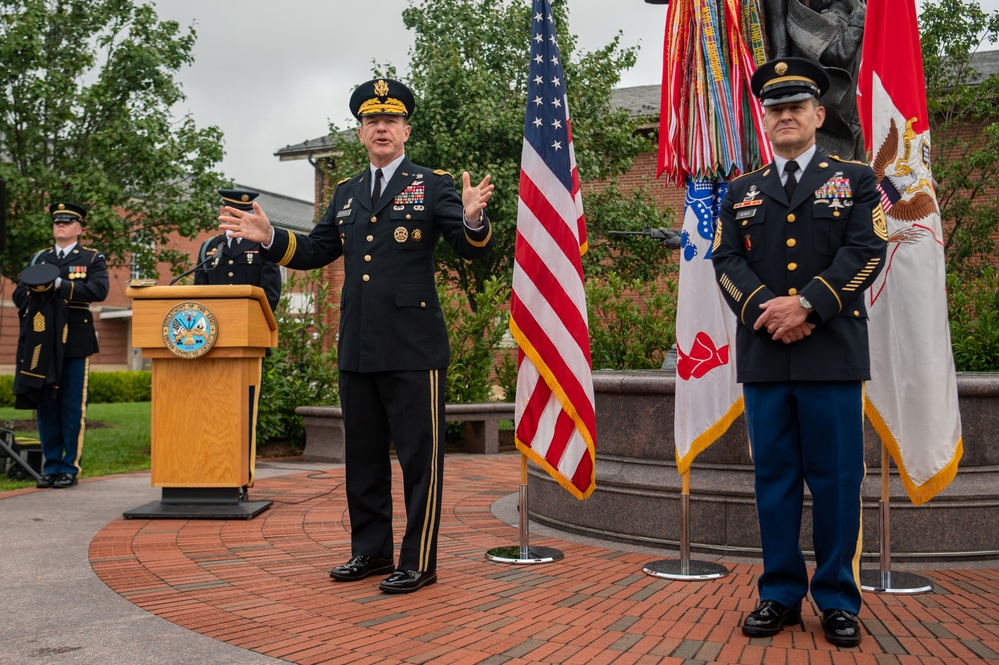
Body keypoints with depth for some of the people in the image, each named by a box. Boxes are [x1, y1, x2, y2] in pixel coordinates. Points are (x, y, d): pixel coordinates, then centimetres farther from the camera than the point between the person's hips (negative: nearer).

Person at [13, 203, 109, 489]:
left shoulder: (92, 259, 7)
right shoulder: (38, 258, 18)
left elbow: (99, 290, -12)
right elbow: (18, 295, 12)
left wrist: (59, 285, -18)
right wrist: (34, 290, -10)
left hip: (75, 340, -4)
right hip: (43, 340, 4)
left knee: (73, 408, -2)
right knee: (46, 406, 5)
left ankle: (70, 468, 5)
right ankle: (50, 467, 13)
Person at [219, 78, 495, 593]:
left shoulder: (433, 185, 1)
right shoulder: (346, 193, 17)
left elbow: (473, 248, -9)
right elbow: (316, 252, 21)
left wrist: (473, 219, -30)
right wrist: (269, 237, 7)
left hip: (413, 348, -6)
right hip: (357, 350, 6)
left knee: (419, 455, 0)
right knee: (362, 454, 15)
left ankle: (419, 561, 10)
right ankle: (370, 550, 28)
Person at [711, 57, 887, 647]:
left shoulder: (856, 180, 11)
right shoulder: (742, 193, 17)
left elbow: (866, 252, -3)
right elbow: (727, 261, 5)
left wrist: (807, 304, -16)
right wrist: (766, 309, -13)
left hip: (832, 354, -2)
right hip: (763, 356, 2)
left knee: (837, 479, 1)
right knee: (774, 477, 6)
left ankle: (839, 600, 12)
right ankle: (781, 595, 15)